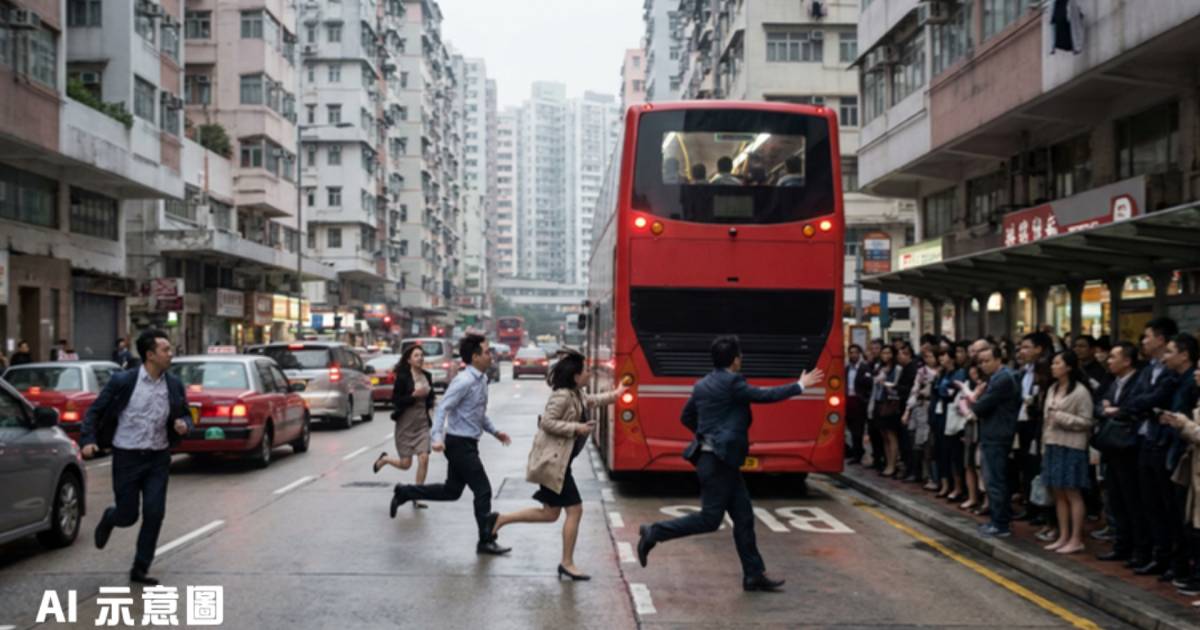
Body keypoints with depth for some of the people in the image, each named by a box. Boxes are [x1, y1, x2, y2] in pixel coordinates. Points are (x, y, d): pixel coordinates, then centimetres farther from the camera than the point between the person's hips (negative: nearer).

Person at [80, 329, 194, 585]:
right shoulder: (122, 381, -9)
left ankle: (140, 569, 11)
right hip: (127, 458, -3)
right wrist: (88, 440, -13)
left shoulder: (174, 385, 2)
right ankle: (108, 519, 41)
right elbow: (94, 411, -1)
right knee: (127, 515, 3)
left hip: (158, 458, 3)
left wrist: (184, 424, -9)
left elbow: (185, 414, 14)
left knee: (154, 514, -3)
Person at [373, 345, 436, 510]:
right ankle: (383, 459, 35)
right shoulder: (403, 377, -10)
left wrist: (430, 401, -1)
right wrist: (414, 396, -22)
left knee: (424, 459, -8)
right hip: (406, 423, -4)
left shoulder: (427, 376, 6)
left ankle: (416, 497, 5)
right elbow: (395, 400, -12)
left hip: (422, 423, 4)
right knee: (405, 464, 1)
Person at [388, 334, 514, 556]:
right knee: (483, 490, -5)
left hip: (467, 443, 9)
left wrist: (495, 432, 17)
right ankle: (486, 541, 5)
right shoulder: (464, 381, -19)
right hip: (459, 443, -9)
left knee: (451, 491, 17)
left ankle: (404, 493, 29)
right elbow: (443, 408, -22)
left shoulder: (482, 379, 10)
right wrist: (437, 438, -32)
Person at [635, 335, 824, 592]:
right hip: (719, 460, -10)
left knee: (744, 516, 10)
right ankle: (654, 533, 0)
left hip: (720, 460, 10)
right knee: (710, 518, -4)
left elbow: (686, 417, 19)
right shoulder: (731, 382, -13)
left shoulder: (703, 385, 12)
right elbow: (765, 395, -11)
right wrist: (800, 386, -1)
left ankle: (754, 574, 14)